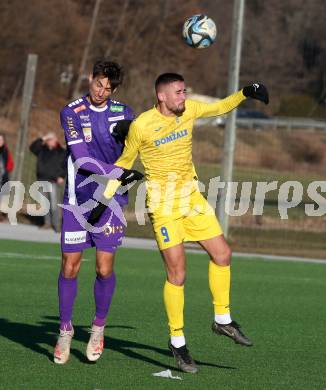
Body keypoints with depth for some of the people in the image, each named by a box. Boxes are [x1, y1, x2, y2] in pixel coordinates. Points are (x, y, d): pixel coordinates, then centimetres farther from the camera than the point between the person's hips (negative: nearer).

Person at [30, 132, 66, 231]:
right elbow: (32, 147, 0)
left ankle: (56, 225, -10)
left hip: (54, 182, -4)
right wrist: (42, 139, -5)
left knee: (53, 204, -12)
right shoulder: (42, 150, 12)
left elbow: (66, 166, 2)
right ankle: (47, 223, 11)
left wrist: (62, 176, -10)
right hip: (42, 180, 4)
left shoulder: (61, 152, 3)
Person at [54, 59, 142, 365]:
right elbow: (81, 158, -15)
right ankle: (65, 331, 17)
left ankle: (99, 328, 18)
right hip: (77, 200, -1)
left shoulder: (123, 113, 4)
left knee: (105, 269, -4)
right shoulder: (71, 113, -6)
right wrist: (116, 173, -24)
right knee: (69, 267, -1)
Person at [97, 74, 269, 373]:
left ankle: (223, 319, 22)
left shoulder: (189, 110, 0)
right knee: (177, 274, -9)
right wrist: (105, 197, -4)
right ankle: (177, 340, 4)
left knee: (222, 253, 3)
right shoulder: (141, 126, -13)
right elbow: (124, 162, 0)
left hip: (192, 198, 6)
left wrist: (245, 93, 0)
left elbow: (221, 107, 17)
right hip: (163, 205, -6)